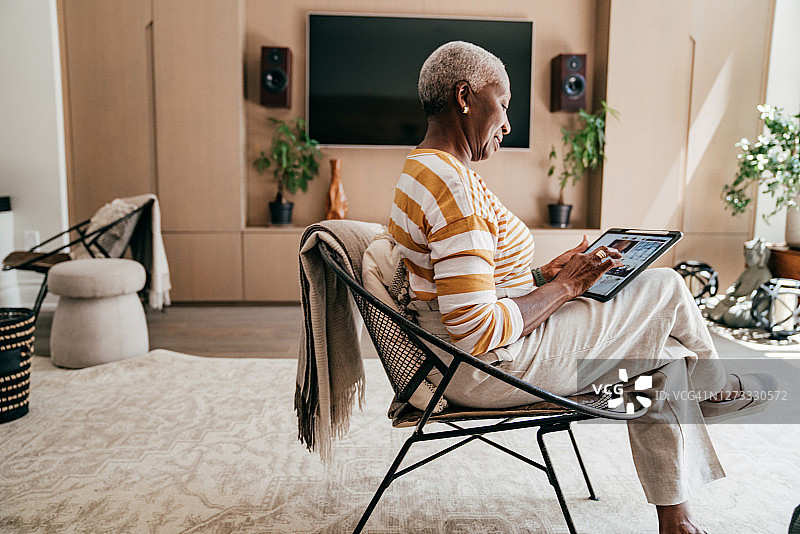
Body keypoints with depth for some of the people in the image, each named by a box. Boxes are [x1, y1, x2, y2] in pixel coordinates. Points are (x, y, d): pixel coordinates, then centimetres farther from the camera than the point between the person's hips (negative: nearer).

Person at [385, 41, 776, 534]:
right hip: (491, 369, -10)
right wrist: (564, 286, -15)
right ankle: (713, 385, 32)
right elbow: (478, 332, -28)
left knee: (663, 354, 14)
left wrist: (544, 275, 7)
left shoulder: (427, 169, 10)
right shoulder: (452, 185, -25)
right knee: (665, 288, 0)